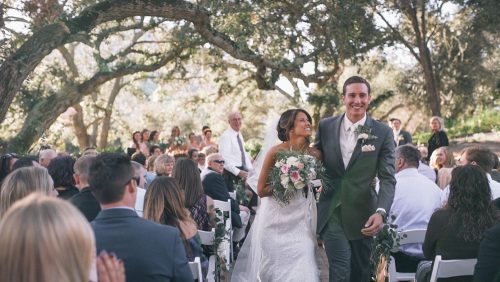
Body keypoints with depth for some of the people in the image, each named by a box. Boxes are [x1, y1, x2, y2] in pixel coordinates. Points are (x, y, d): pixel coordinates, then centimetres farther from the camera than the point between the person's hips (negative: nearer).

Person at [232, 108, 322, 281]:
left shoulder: (315, 154, 0)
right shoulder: (276, 152, -10)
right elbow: (261, 190, -9)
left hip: (301, 220, 3)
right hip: (276, 220, -3)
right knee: (274, 268, 7)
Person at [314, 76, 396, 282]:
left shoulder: (383, 133, -3)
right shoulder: (326, 126, 2)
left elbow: (388, 178, -8)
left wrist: (381, 212, -22)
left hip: (363, 215, 0)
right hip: (331, 213, 0)